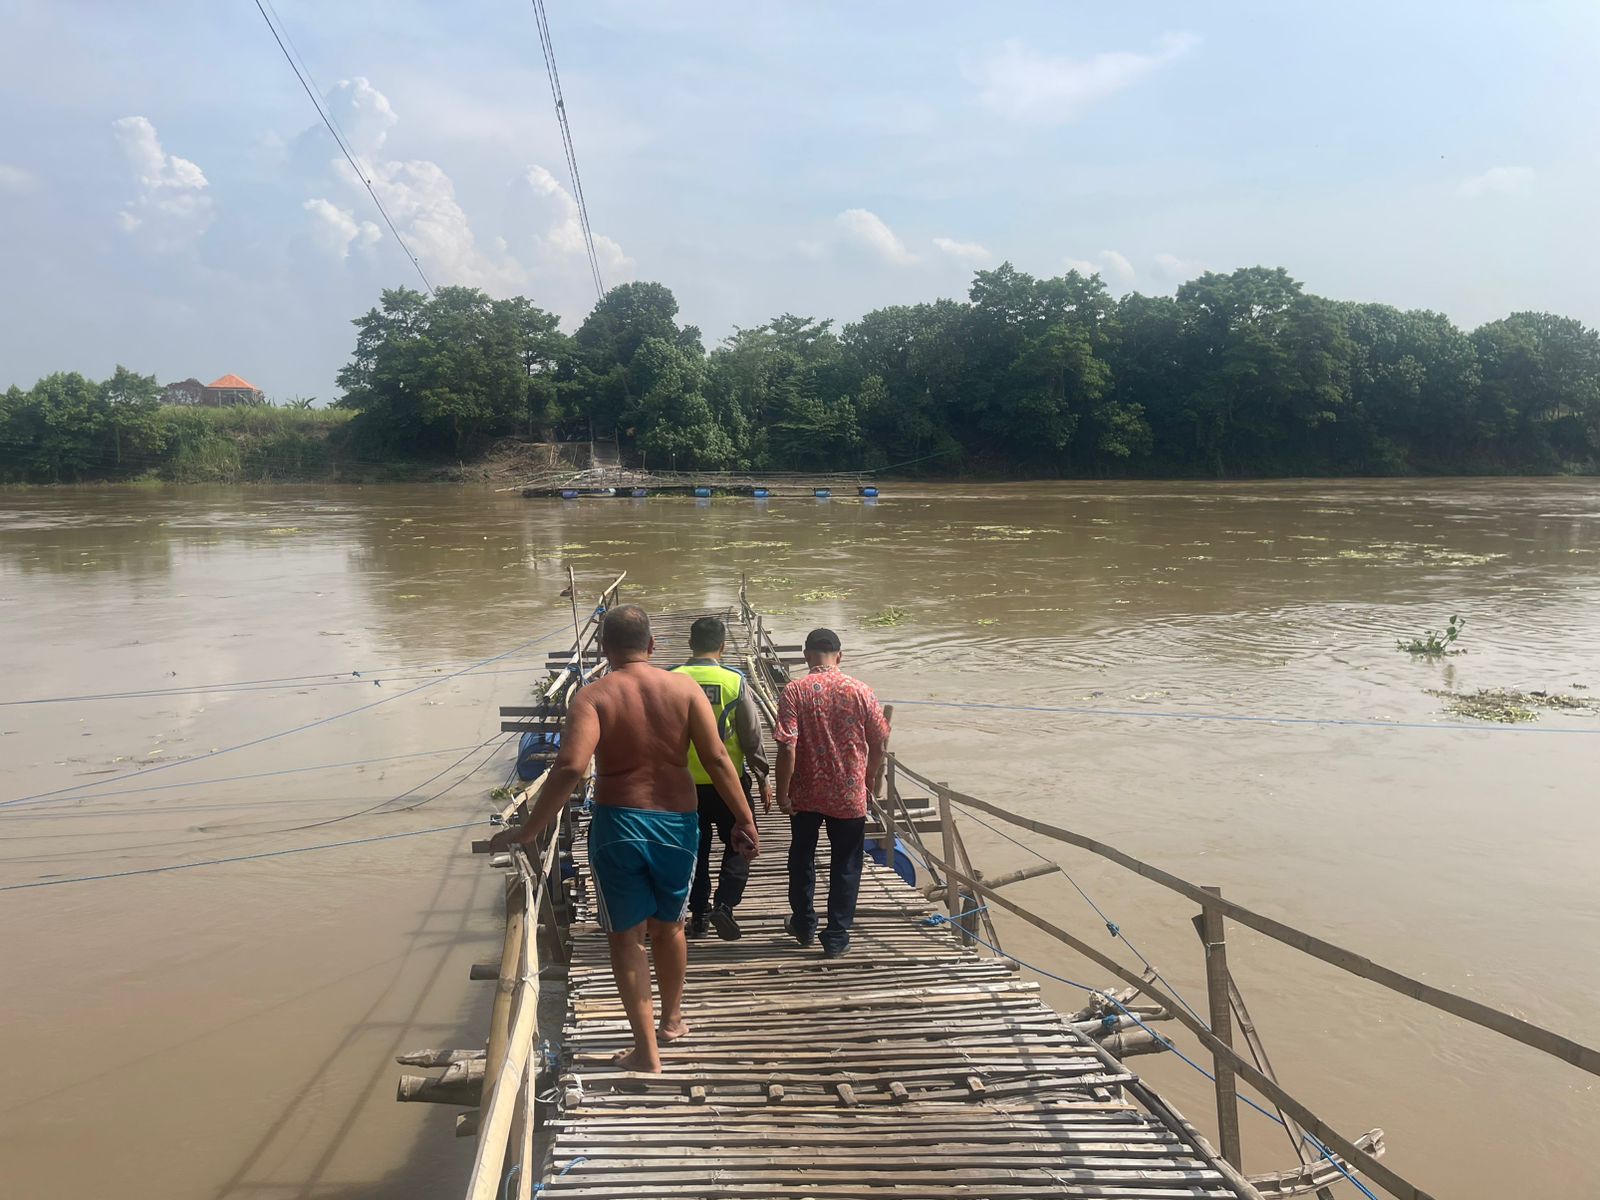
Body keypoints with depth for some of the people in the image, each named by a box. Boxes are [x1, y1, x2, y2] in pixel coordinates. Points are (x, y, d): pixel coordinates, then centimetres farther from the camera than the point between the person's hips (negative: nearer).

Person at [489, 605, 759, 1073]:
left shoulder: (592, 697, -10)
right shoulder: (684, 688, -3)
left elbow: (570, 768, -23)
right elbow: (717, 759, -6)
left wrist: (526, 831, -18)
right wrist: (744, 819, 1)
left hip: (618, 824, -3)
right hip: (677, 823, 3)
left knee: (625, 934, 11)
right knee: (668, 924, 24)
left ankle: (646, 1050, 13)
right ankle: (672, 1018, 43)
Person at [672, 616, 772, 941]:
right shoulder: (735, 682, -11)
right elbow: (751, 736, -7)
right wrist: (763, 778, 3)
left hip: (686, 781, 2)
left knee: (695, 849, 15)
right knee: (738, 844, 13)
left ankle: (698, 914, 22)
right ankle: (724, 903, -5)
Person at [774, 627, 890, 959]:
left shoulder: (794, 691, -12)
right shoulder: (860, 691, -7)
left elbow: (787, 748, -17)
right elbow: (879, 745, -1)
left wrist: (782, 792, -7)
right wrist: (870, 781, 15)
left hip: (805, 794, 0)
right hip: (849, 795, 0)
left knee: (802, 859, 21)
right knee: (846, 866, 12)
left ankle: (804, 926, 34)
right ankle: (836, 938, 16)